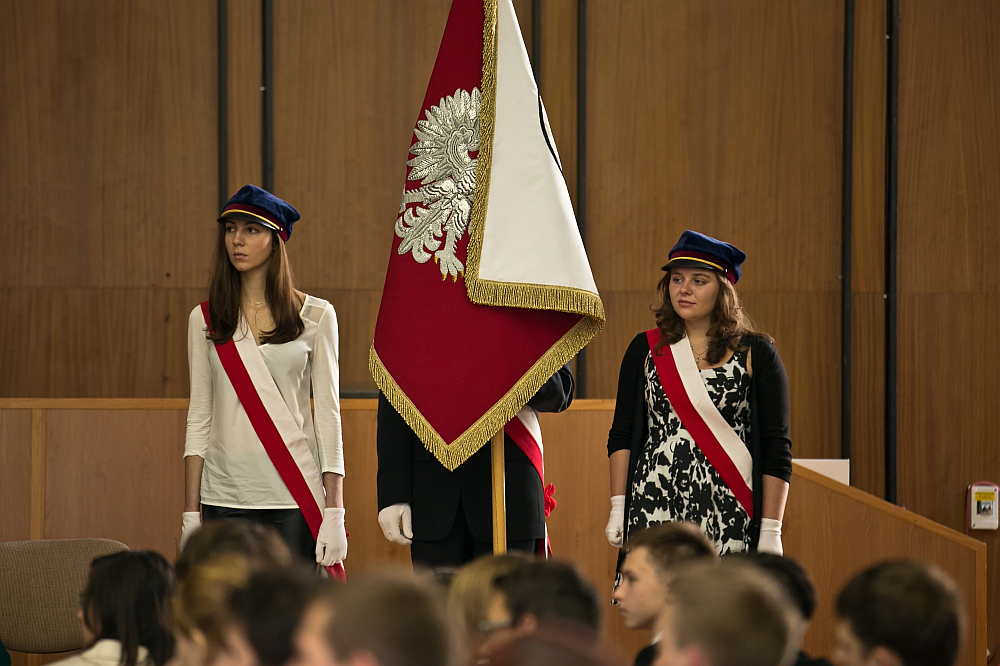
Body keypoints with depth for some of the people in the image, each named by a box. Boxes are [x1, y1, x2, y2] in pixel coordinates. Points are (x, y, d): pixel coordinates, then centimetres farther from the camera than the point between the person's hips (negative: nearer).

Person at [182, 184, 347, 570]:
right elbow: (199, 418, 9)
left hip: (294, 495, -2)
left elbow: (328, 415, 1)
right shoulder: (205, 320, 8)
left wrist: (334, 511, -5)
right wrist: (190, 514, 4)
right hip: (226, 493, 2)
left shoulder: (316, 316, 3)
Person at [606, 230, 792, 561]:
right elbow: (622, 435, 13)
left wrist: (771, 531, -4)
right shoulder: (645, 350, 12)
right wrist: (618, 509, 4)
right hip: (654, 510, 2)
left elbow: (776, 450, 2)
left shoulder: (756, 355, 4)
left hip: (729, 520, -2)